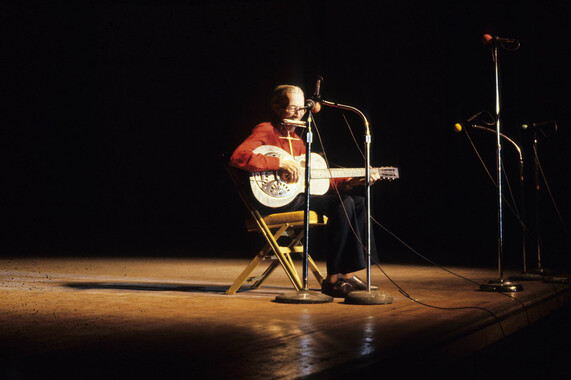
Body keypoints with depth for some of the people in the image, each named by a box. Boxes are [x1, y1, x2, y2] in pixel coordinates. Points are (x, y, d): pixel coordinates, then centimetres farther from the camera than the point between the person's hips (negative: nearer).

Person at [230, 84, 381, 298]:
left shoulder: (296, 140, 22)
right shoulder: (265, 132, -4)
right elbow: (238, 157, -24)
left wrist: (350, 182, 6)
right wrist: (281, 163, -24)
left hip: (296, 196, 9)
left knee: (358, 202, -1)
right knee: (342, 204, -23)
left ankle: (347, 273, -6)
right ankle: (333, 280, -19)